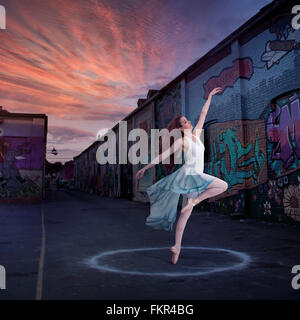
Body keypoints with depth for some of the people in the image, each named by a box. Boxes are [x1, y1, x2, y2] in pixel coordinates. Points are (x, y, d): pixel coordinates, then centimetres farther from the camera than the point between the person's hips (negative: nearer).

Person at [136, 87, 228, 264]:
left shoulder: (196, 134, 14)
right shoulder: (181, 141, -5)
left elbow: (203, 114, 22)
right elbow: (162, 156, -6)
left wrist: (210, 96, 25)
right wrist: (145, 168, -7)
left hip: (196, 177, 7)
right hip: (189, 175, -7)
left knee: (185, 214, 5)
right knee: (224, 185, -13)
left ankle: (177, 248, 8)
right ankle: (194, 200, -8)